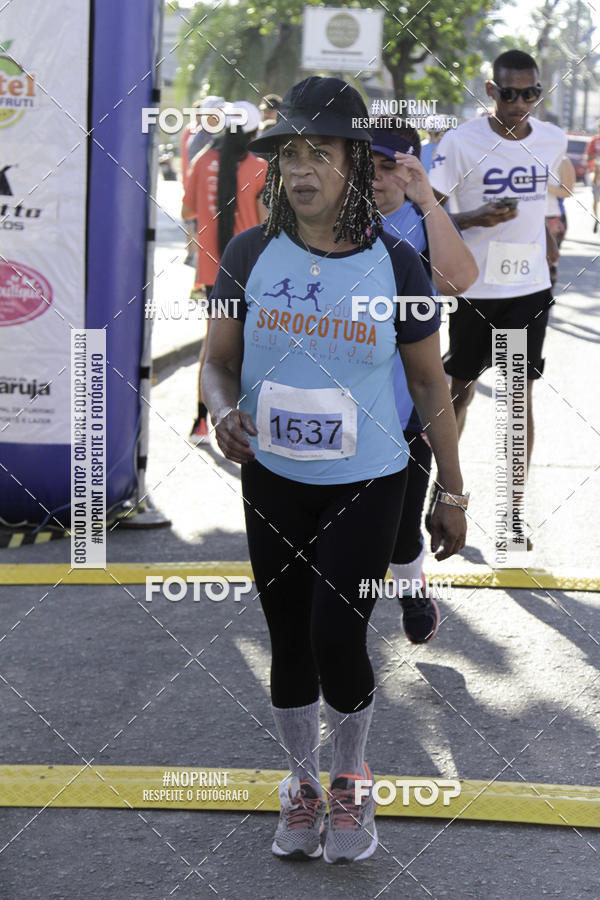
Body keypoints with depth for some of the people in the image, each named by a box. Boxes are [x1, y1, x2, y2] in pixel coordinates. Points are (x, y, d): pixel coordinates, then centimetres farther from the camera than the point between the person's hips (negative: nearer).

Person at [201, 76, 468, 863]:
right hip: (272, 482, 2)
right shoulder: (251, 255, -5)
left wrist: (452, 493, 4)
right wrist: (224, 411, -20)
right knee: (289, 641, 11)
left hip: (366, 483, -2)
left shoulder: (394, 265, -8)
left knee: (337, 637, -10)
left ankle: (351, 780, 17)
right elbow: (219, 361, 4)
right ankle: (302, 784, 32)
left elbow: (430, 384, 1)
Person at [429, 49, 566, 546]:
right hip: (474, 288, -3)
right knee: (462, 388, 10)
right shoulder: (461, 142, -12)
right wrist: (475, 219, -24)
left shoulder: (553, 141, 1)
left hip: (530, 287, 3)